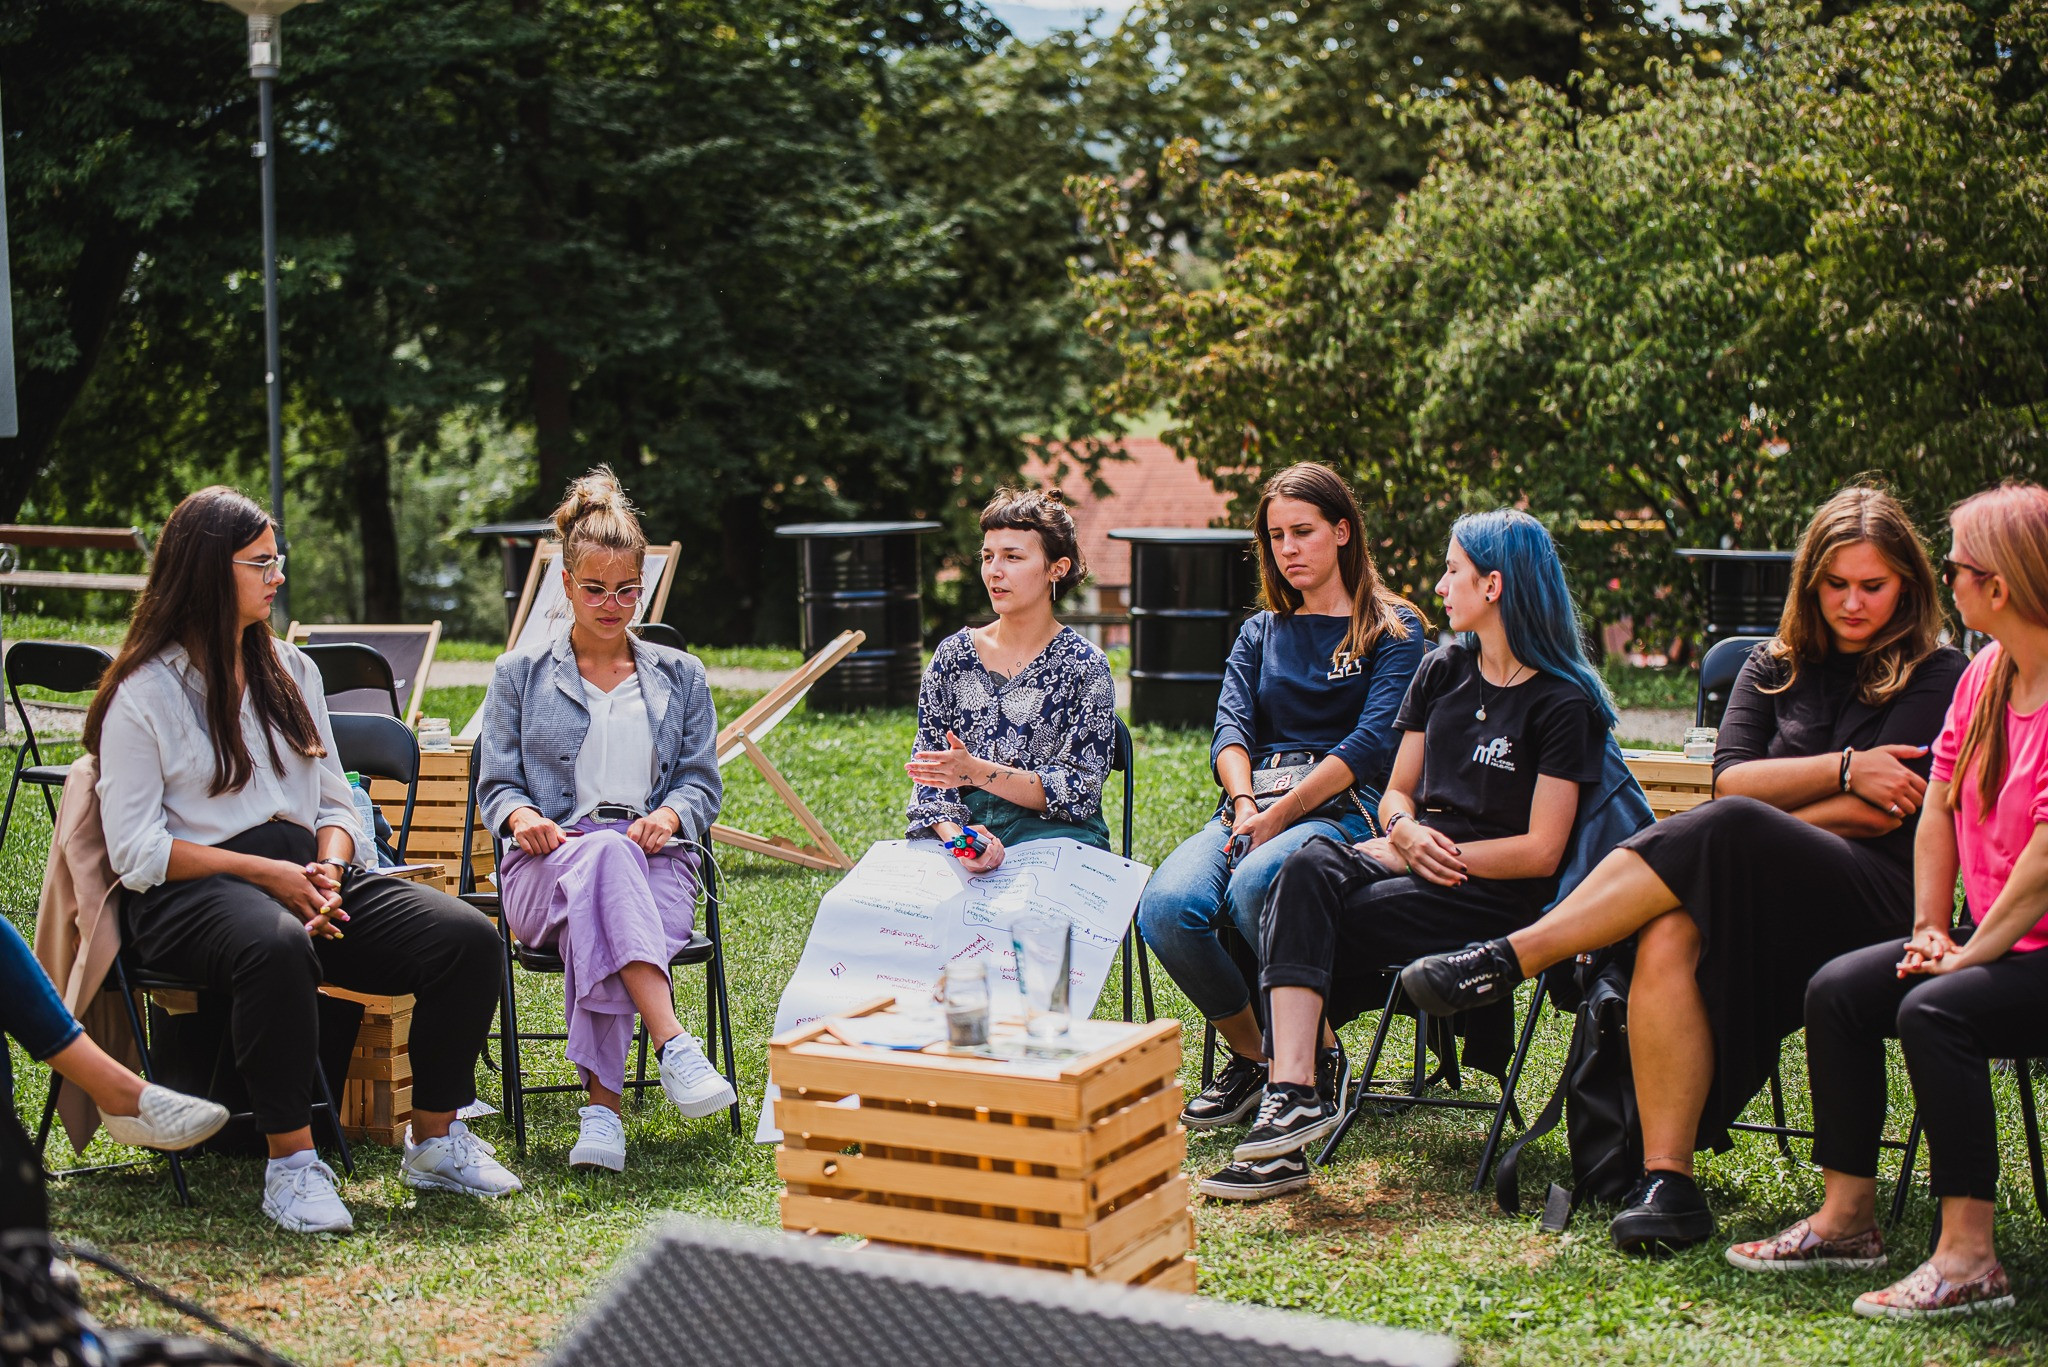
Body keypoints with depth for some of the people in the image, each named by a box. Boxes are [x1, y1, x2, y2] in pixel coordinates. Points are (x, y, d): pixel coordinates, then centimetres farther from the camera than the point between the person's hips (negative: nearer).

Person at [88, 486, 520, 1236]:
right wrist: (266, 874, -15)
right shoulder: (145, 691, 1)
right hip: (195, 891, -6)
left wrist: (327, 872, -4)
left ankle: (435, 1140, -4)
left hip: (306, 872, 6)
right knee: (277, 947, -42)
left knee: (468, 938, -18)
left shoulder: (290, 669, 20)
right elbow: (136, 850, -6)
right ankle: (290, 1162, -30)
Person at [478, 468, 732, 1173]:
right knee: (604, 857, -41)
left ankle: (601, 1105, -46)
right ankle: (673, 1045, -54)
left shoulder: (680, 677, 22)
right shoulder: (521, 674, 19)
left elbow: (702, 779, 16)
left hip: (655, 858, 1)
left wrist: (669, 813, -8)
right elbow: (496, 783, 14)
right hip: (549, 865, -1)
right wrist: (521, 816, -11)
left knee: (593, 926, -39)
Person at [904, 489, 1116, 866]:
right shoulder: (953, 654, 10)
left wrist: (977, 771, -18)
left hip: (1050, 832, -2)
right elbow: (928, 779, 6)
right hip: (964, 826, 2)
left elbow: (1080, 791, -5)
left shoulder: (1083, 666, 1)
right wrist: (956, 835, -16)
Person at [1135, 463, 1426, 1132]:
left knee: (1255, 885, -37)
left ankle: (1315, 1053, -15)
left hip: (1344, 808, -4)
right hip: (1254, 807, 4)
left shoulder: (1393, 628, 10)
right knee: (1165, 906, -27)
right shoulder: (1259, 633, 25)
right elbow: (1230, 728, 9)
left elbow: (1374, 741, -5)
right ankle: (1249, 1054, -5)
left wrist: (1279, 816, -15)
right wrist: (1244, 801, -14)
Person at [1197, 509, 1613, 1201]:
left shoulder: (1563, 703, -5)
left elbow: (1540, 852, -9)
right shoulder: (1441, 671, 16)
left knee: (1300, 925, -26)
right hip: (1414, 861, 6)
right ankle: (1293, 1090, -39)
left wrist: (1442, 854, -11)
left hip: (1498, 894, -6)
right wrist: (1407, 833, -5)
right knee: (1307, 867, -29)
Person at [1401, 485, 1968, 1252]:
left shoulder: (1935, 680, 7)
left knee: (1728, 829, -36)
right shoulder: (1776, 667, 21)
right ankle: (1666, 1181, -36)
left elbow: (1883, 811, -5)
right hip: (1753, 887, 4)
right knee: (1670, 934, -34)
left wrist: (1752, 839, -5)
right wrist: (1843, 770, -5)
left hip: (1877, 896, -4)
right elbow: (1730, 778, 6)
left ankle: (1509, 960, -34)